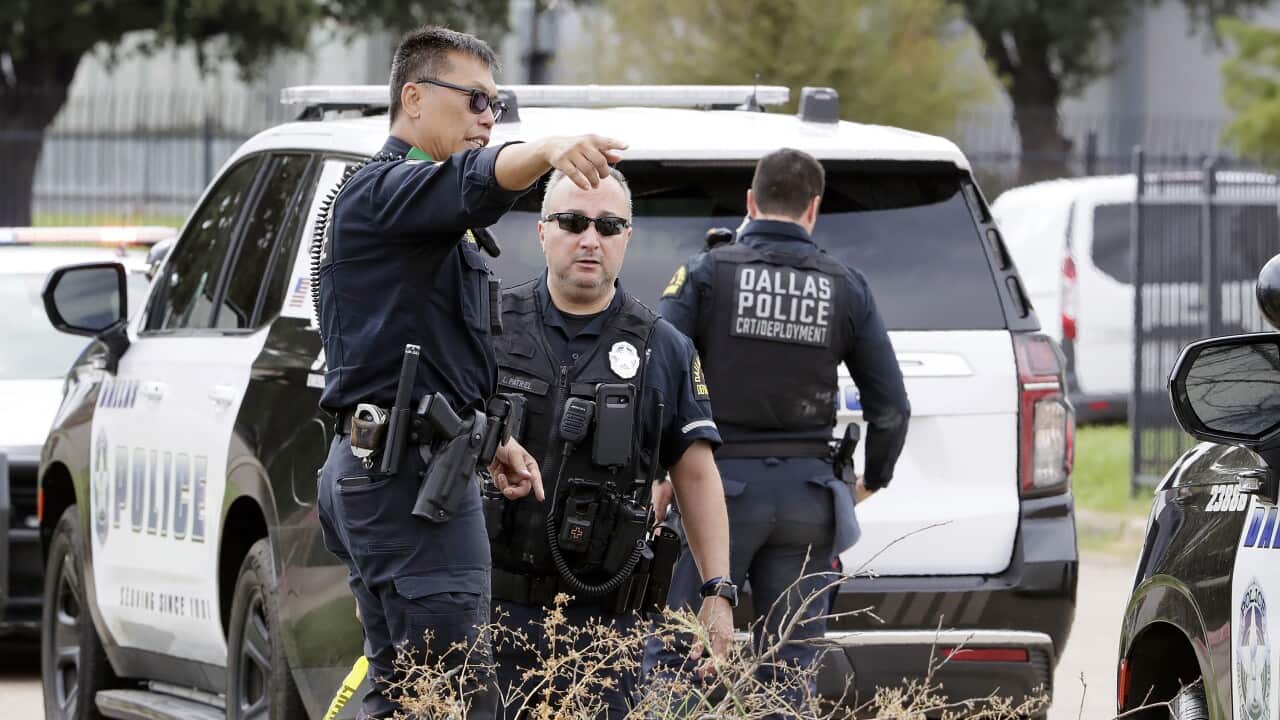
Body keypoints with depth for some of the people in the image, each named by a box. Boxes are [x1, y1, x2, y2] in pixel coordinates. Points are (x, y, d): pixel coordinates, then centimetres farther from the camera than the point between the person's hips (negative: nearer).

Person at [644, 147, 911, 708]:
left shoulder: (707, 272, -2)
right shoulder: (847, 288, 6)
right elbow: (891, 407, 7)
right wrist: (873, 481, 24)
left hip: (721, 483, -2)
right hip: (806, 492, 2)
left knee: (671, 657, 1)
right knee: (789, 667, 6)